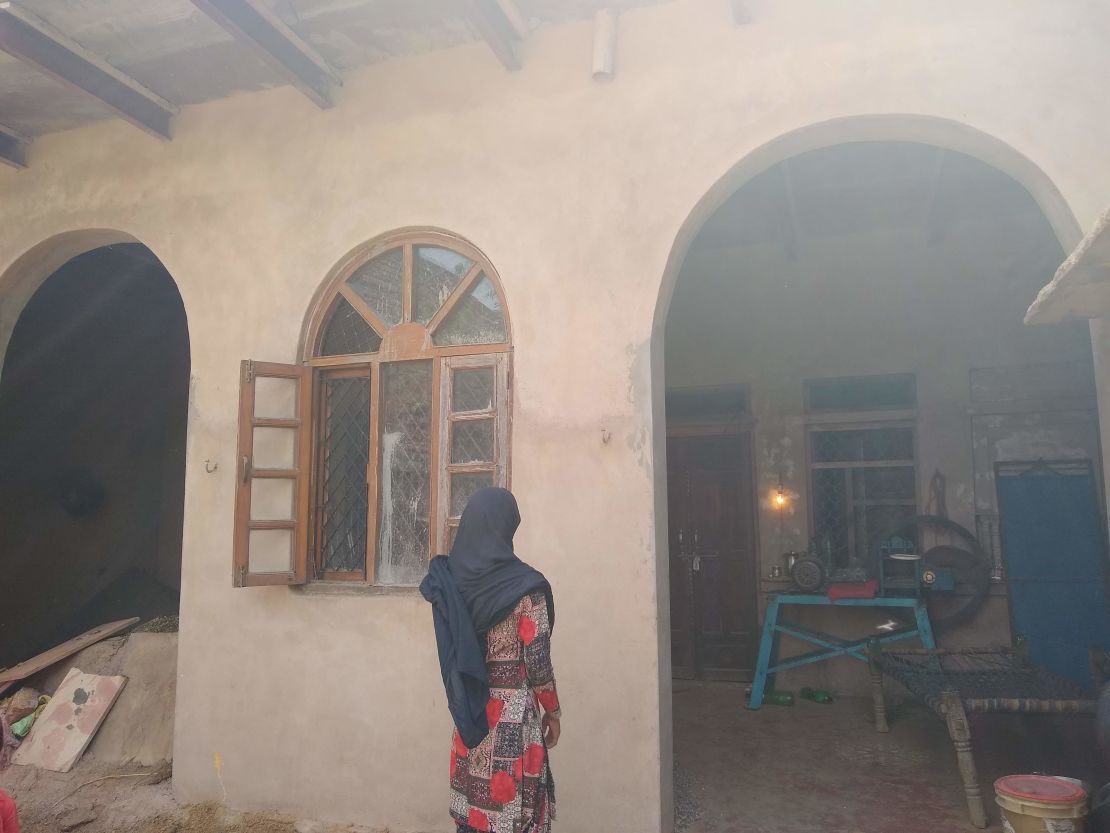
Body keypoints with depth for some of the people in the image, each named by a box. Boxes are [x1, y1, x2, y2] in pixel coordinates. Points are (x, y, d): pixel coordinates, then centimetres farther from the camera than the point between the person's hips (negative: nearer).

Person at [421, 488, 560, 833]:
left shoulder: (450, 579, 0)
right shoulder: (523, 586, -16)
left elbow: (453, 650, 5)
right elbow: (537, 661, -13)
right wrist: (552, 710, 0)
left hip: (469, 713, 5)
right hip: (513, 714, -5)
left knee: (473, 803, 15)